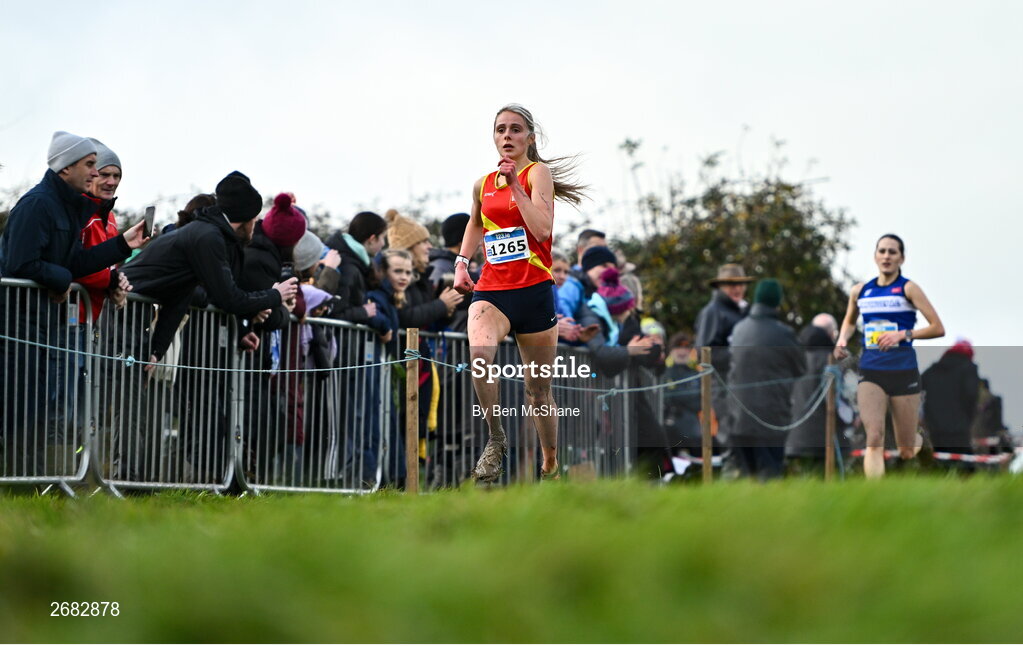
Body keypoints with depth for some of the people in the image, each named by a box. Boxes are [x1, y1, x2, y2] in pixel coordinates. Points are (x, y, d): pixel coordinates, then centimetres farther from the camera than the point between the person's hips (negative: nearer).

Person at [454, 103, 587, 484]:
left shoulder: (538, 173, -2)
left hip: (533, 290, -2)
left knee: (538, 390, 7)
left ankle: (550, 466, 27)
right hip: (490, 289, 3)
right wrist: (462, 261, 18)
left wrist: (515, 185, -17)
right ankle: (495, 439, -17)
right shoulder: (483, 185, 11)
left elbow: (543, 229, -18)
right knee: (479, 352, -31)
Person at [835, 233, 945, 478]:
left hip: (904, 372, -2)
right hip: (870, 372, 2)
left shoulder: (908, 288, -2)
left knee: (906, 453, 3)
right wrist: (842, 340, 8)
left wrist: (903, 334, -16)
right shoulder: (860, 291, 9)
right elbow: (849, 321, 29)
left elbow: (938, 328, -6)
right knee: (874, 439, -19)